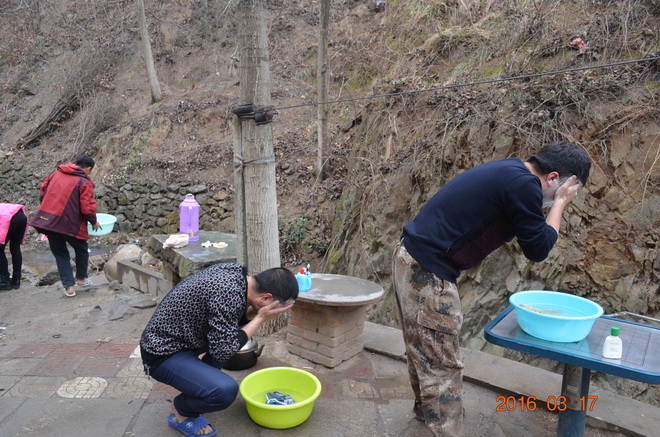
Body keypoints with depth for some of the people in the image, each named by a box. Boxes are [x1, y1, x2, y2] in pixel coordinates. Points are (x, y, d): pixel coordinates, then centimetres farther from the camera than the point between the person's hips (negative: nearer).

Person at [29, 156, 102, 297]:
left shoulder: (55, 174, 9)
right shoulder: (84, 182, -7)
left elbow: (42, 194, 15)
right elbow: (87, 208, -13)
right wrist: (94, 222, 5)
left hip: (47, 220, 5)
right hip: (69, 223, -5)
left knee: (60, 253, 14)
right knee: (81, 250, 20)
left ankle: (69, 286, 10)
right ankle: (81, 279, 32)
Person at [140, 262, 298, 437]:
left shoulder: (235, 271, -5)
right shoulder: (229, 293, -31)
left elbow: (233, 319, 10)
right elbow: (223, 351, -22)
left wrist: (256, 312, -8)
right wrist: (261, 318, -18)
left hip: (181, 338, 9)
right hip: (164, 354, -9)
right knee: (226, 390, -27)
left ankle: (200, 381, 19)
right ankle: (181, 411, 4)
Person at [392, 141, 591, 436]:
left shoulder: (508, 171, 14)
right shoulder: (523, 184, -15)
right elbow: (537, 249, -5)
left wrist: (555, 202, 15)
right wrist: (560, 202, 5)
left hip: (412, 260, 10)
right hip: (427, 272, -10)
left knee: (424, 351, 26)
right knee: (442, 366, 1)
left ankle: (426, 408, 46)